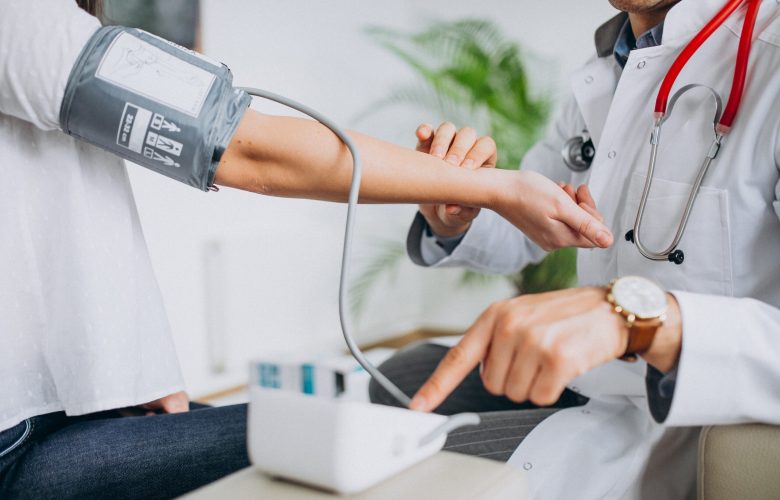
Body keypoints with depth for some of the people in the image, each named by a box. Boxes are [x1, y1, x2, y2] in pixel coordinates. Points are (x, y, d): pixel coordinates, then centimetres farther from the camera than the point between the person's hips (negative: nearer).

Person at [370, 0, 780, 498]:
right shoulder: (604, 72, 6)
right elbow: (518, 232, 14)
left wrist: (636, 312, -49)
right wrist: (452, 219, -9)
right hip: (593, 378, 8)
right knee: (400, 378, 14)